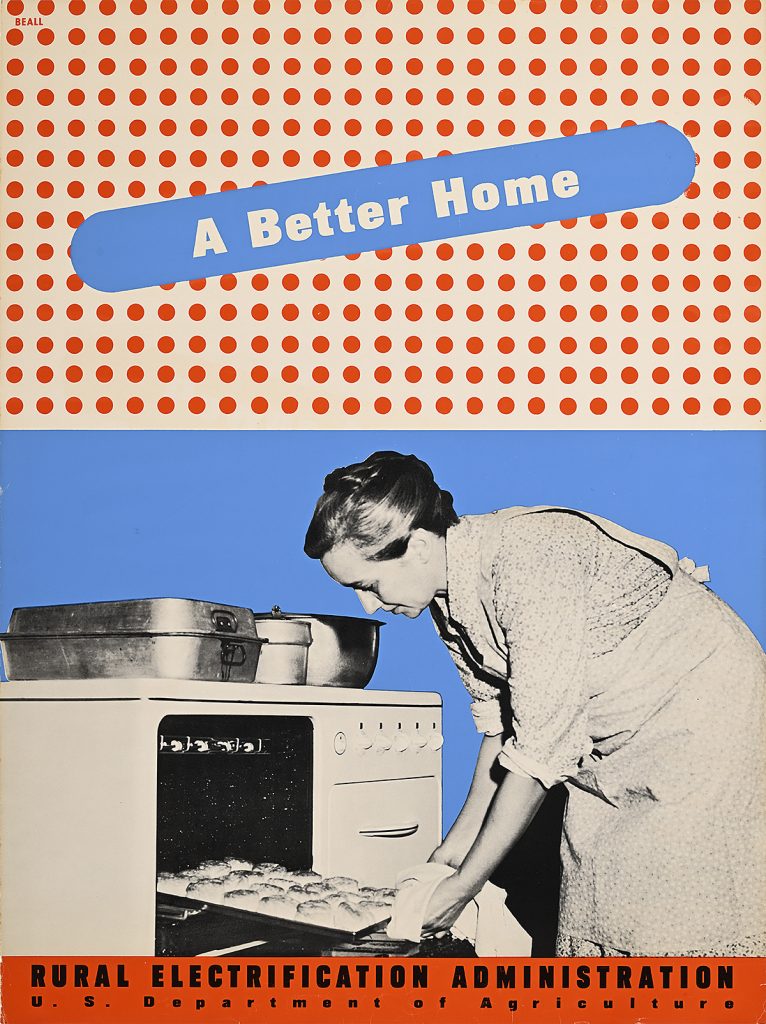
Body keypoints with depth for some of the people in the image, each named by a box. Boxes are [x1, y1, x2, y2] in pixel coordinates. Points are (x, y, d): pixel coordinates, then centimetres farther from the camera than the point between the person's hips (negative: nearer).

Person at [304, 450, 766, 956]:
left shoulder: (529, 563, -32)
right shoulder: (446, 595, -5)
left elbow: (540, 749, -29)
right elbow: (500, 719, 6)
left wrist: (462, 887, -24)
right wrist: (458, 842, 3)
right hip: (614, 738, 8)